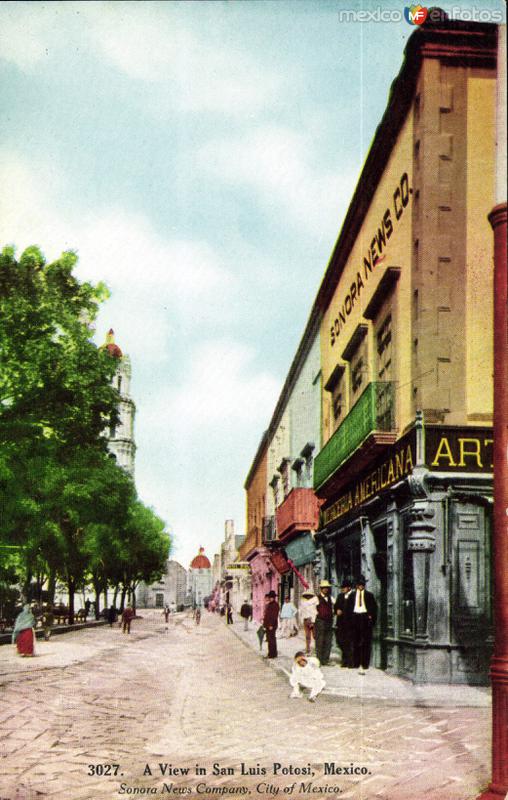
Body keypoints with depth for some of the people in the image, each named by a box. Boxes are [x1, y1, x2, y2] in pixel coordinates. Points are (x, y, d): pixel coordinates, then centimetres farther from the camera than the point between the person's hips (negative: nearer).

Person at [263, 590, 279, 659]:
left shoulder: (275, 605, -12)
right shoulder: (268, 605, 17)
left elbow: (274, 616, -19)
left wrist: (271, 625, -22)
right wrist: (264, 624, 19)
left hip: (271, 625, -10)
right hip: (268, 625, 10)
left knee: (271, 639, -7)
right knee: (269, 639, 13)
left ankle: (272, 654, -4)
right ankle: (271, 654, 19)